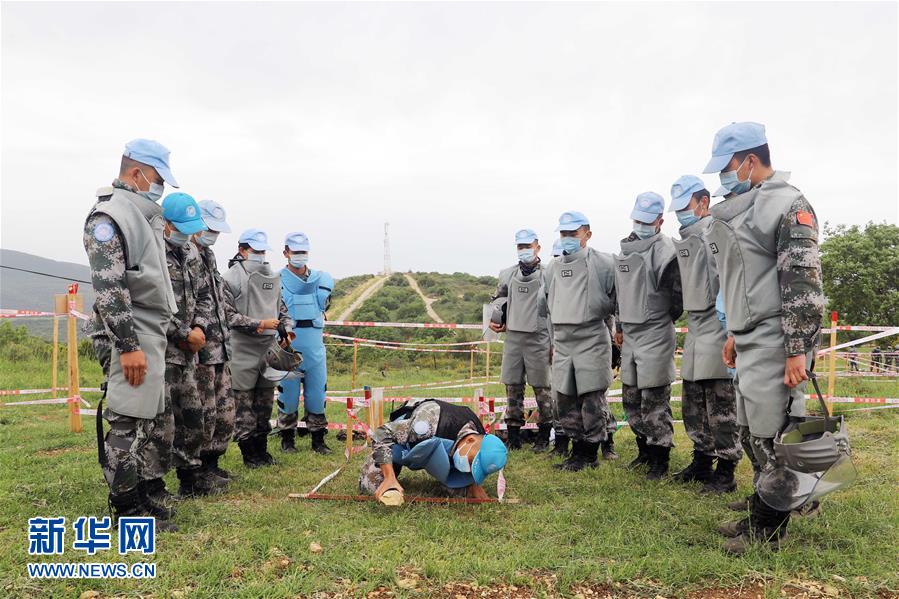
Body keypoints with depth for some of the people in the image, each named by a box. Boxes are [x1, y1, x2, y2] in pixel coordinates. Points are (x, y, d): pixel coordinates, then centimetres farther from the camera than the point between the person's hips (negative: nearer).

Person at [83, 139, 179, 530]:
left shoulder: (143, 216, 18)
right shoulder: (109, 215, -12)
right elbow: (108, 288, -20)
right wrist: (128, 345, -22)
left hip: (152, 335, 10)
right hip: (130, 336, -10)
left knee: (156, 420, 14)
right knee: (129, 421, -3)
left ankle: (140, 495, 25)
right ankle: (125, 508, 8)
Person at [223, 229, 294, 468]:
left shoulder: (272, 277, 12)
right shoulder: (231, 278, -5)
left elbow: (282, 308, 18)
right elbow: (229, 315, -11)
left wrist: (286, 329, 0)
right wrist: (260, 324, -17)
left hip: (269, 348, 6)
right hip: (243, 351, -5)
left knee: (265, 402, 12)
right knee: (244, 402, 1)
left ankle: (262, 449, 23)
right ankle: (249, 454, 12)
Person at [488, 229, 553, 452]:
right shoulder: (507, 274, 13)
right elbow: (497, 300, 26)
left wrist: (555, 342, -6)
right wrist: (494, 320, 9)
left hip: (538, 338, -4)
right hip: (512, 336, 4)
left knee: (542, 388, 2)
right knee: (513, 387, 8)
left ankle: (544, 434, 14)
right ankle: (513, 433, 17)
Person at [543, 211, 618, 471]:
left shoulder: (603, 263, -3)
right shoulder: (552, 268, 14)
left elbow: (616, 301, 2)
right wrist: (552, 340, 20)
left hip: (592, 339, -6)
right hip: (562, 340, 6)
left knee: (592, 398, -3)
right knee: (566, 400, 9)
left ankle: (589, 454, 8)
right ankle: (578, 449, 20)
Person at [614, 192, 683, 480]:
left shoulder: (666, 249, -11)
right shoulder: (625, 249, 13)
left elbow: (679, 293, -12)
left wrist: (665, 319, -1)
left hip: (655, 333, -8)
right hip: (630, 333, 8)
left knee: (654, 400, -4)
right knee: (631, 398, 15)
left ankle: (660, 458, 8)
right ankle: (644, 449, 30)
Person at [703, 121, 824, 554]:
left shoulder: (788, 205, -11)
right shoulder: (743, 209, 18)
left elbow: (803, 283, -17)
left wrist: (797, 351, -19)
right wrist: (734, 334, 24)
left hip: (776, 342, -9)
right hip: (750, 340, 9)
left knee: (772, 436, -3)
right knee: (756, 432, 14)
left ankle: (768, 530, 9)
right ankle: (760, 516, 26)